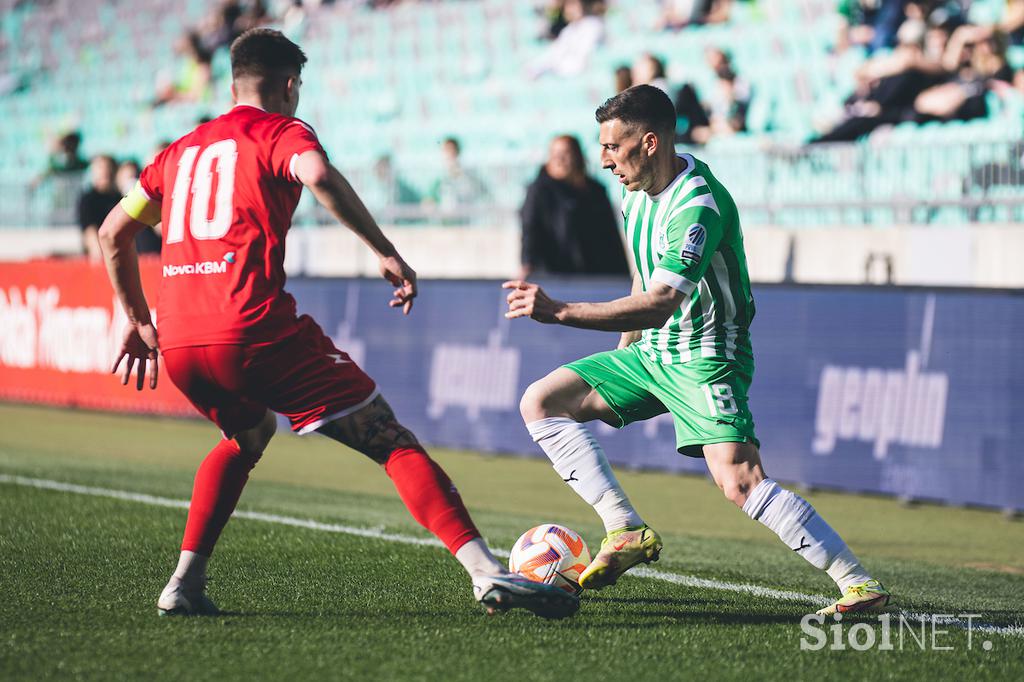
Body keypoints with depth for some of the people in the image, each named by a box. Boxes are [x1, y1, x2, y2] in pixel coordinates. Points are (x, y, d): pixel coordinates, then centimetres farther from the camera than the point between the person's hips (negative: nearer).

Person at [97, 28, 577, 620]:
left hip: (176, 343, 7)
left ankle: (185, 583, 23)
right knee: (392, 441, -2)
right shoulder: (280, 131, 7)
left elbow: (114, 233, 29)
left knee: (249, 433, 35)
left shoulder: (183, 150, 26)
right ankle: (488, 573, -16)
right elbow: (318, 173, -17)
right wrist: (387, 253, -13)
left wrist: (139, 322, 37)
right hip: (253, 330, -6)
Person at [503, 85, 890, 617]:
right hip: (650, 352, 9)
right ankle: (626, 531, -3)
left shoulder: (699, 204, -25)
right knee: (541, 402, 1)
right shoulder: (638, 191, 4)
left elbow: (660, 304, -35)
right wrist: (620, 358, 25)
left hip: (706, 360, -9)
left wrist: (560, 312, -40)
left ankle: (859, 584, -19)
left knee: (738, 480, -26)